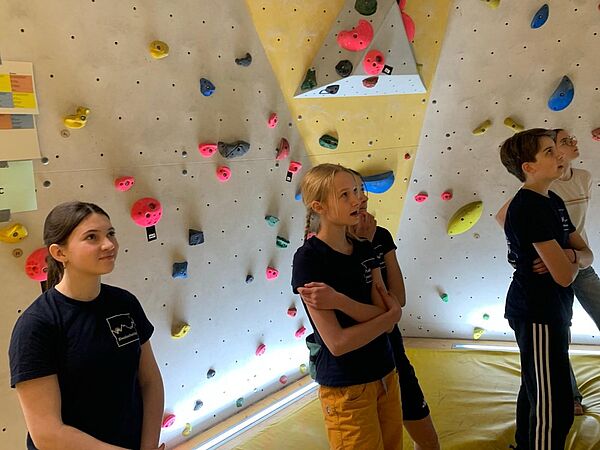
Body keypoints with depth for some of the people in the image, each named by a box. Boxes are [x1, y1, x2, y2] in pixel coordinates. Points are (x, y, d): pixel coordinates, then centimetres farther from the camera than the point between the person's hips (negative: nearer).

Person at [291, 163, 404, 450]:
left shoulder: (364, 249, 1)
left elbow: (384, 313, -9)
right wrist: (391, 315, -10)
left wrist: (336, 299, -25)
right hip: (346, 389, -6)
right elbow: (337, 343, -22)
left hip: (386, 375, 6)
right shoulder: (308, 259, -18)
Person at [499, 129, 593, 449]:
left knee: (536, 391, 23)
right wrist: (574, 260, 0)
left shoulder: (553, 202, 10)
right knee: (553, 408, -4)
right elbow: (563, 275, -23)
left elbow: (586, 254, 11)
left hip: (549, 311, 10)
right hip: (537, 313, -10)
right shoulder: (531, 207, -20)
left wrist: (572, 256, -13)